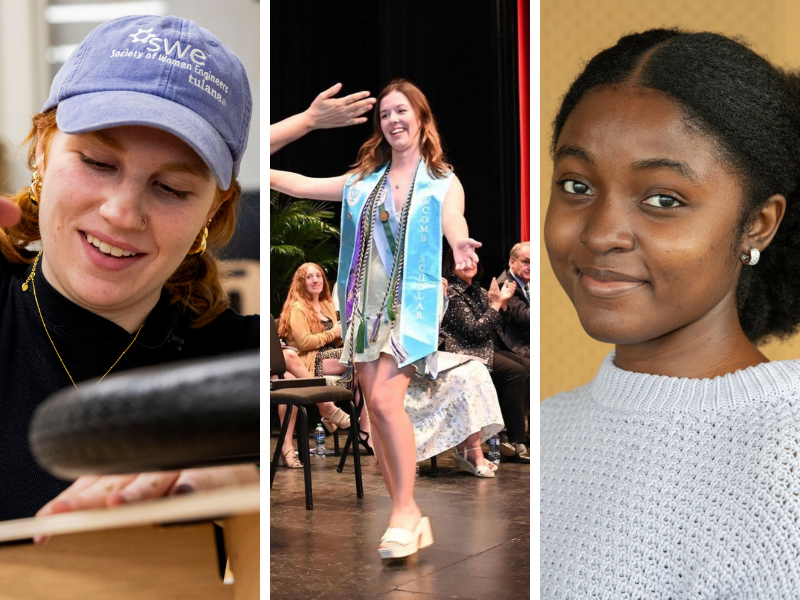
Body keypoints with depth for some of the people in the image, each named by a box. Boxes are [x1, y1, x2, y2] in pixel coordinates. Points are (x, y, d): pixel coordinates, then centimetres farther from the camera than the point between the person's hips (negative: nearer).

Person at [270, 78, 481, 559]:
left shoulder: (443, 182, 4)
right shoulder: (364, 181, 15)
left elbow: (455, 224, -13)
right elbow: (303, 185, 15)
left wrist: (462, 246, -36)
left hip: (411, 303, -4)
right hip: (365, 303, 5)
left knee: (385, 398, -19)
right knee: (376, 407, 0)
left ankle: (405, 511, -9)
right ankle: (409, 518, 7)